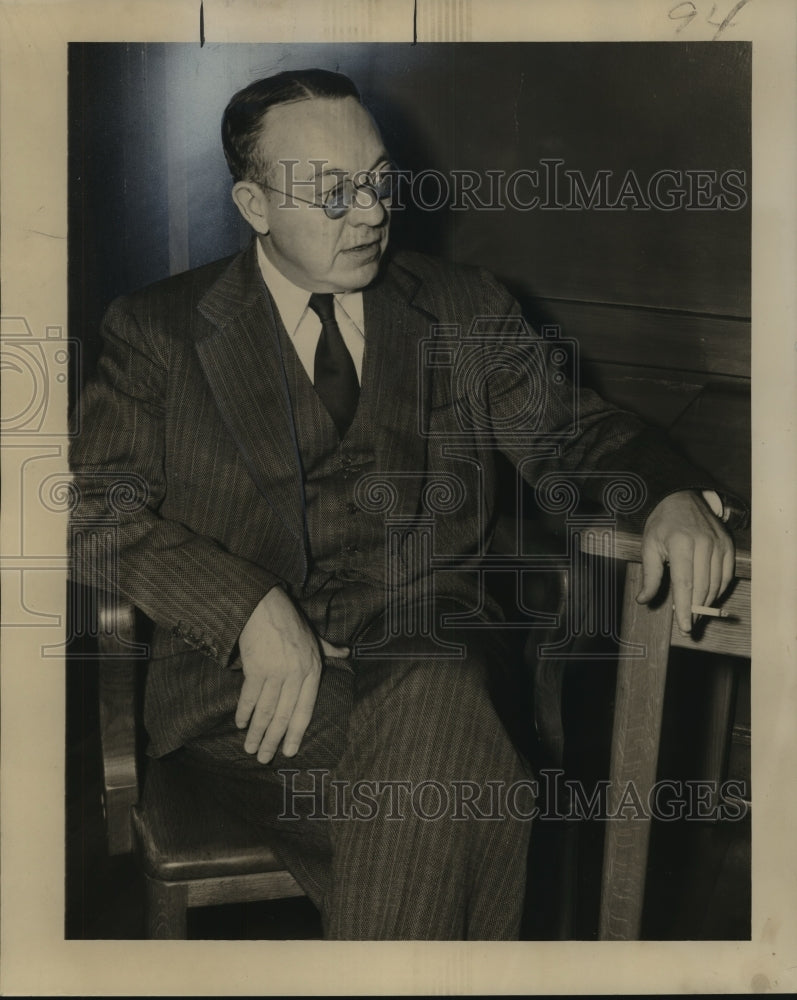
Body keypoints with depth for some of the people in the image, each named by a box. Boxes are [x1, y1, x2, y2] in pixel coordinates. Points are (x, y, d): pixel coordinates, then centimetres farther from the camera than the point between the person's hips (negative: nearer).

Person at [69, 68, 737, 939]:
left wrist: (670, 496, -6)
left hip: (428, 660, 2)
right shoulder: (157, 329, 8)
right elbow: (96, 509, -1)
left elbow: (568, 429, 18)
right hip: (244, 671, -2)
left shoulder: (465, 310, 15)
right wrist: (252, 610, -17)